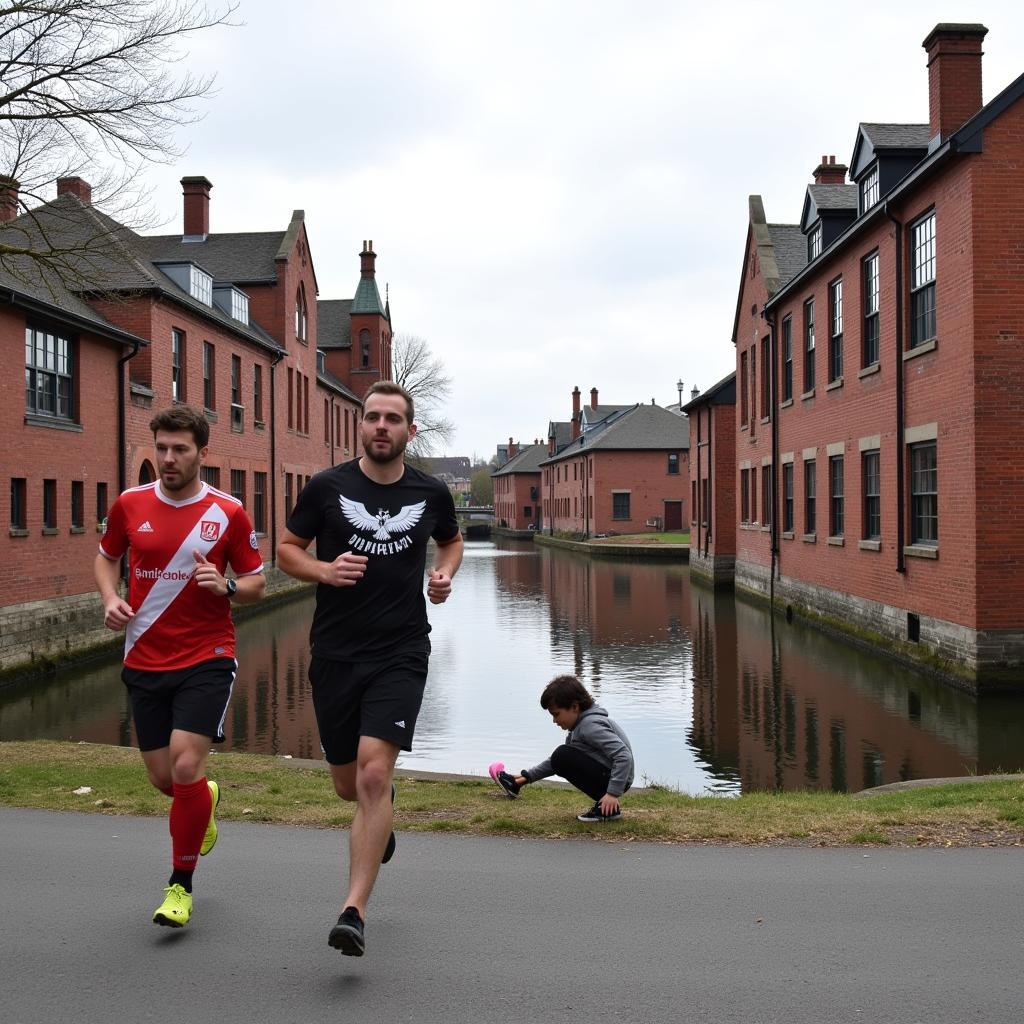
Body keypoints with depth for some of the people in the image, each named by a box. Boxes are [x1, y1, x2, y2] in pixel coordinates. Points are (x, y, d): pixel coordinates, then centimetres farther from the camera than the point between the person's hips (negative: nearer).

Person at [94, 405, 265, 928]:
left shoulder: (229, 513, -5)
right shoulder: (129, 504, 1)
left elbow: (256, 583, 3)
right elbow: (107, 556, 19)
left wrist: (225, 585, -18)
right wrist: (110, 597, -1)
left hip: (207, 659, -3)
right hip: (144, 661, 3)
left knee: (185, 767, -14)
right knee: (163, 778, 8)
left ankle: (180, 884, 8)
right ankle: (206, 798, 48)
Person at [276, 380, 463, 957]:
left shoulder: (431, 493, 3)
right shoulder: (327, 487, -1)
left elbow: (452, 541, 23)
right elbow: (287, 551, 7)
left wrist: (446, 574, 1)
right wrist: (324, 571, -13)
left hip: (400, 654, -1)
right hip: (335, 654, 1)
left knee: (374, 774, -16)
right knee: (349, 784, 12)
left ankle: (355, 912, -9)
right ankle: (384, 808, 50)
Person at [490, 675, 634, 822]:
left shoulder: (591, 726, -20)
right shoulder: (581, 724, 11)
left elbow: (624, 756, -29)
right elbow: (555, 761, 19)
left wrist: (613, 793, -33)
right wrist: (527, 776, 16)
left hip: (614, 780, -10)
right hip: (605, 776, 10)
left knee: (563, 757, -17)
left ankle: (607, 808, -17)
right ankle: (517, 784, 27)